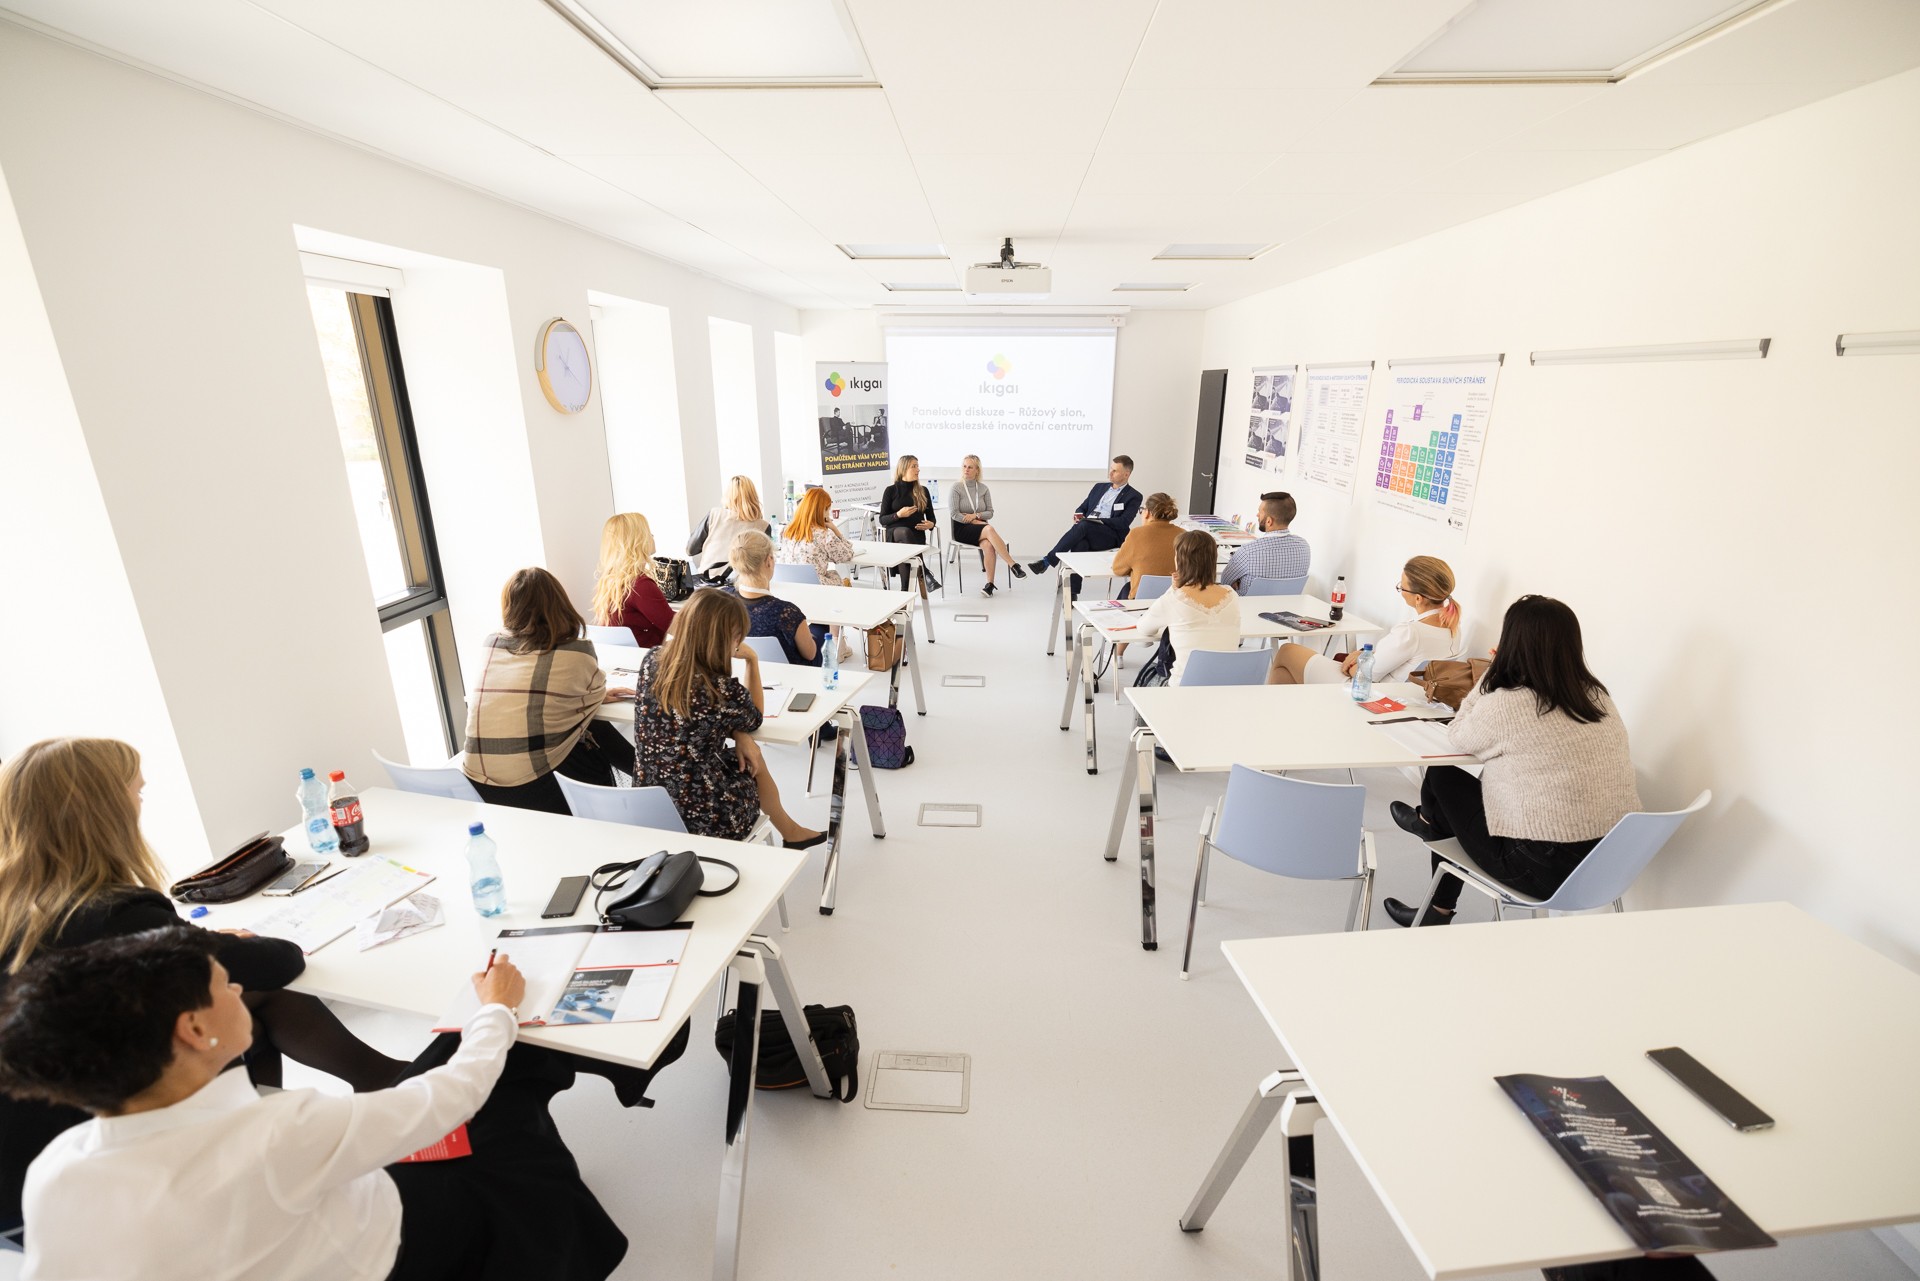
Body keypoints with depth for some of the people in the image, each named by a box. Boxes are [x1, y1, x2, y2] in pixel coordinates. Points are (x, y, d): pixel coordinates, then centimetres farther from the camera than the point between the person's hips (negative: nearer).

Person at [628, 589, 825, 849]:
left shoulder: (651, 661, -9)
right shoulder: (724, 691, -26)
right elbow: (754, 719, -2)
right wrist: (752, 660, 1)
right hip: (701, 820, -5)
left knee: (746, 754, 25)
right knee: (753, 763, 24)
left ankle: (790, 831, 48)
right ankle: (789, 831, 51)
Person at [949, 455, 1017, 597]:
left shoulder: (984, 489, 11)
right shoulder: (956, 488, 2)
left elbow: (990, 513, 8)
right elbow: (955, 514, -6)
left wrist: (975, 515, -11)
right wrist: (976, 522, -13)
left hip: (980, 526, 3)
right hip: (962, 529, -3)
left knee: (987, 545, -34)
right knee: (989, 529, -34)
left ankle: (990, 584, -27)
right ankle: (1013, 565, -33)